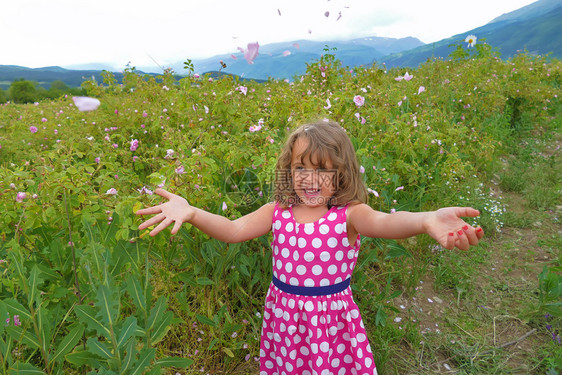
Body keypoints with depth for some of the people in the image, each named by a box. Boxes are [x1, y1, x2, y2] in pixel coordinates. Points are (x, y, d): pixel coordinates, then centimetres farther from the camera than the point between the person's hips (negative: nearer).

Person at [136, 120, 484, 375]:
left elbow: (385, 222, -35)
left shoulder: (349, 214, -16)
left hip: (332, 319, -2)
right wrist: (191, 212, -31)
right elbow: (234, 230, -13)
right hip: (284, 315, 3)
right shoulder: (278, 212, -7)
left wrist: (426, 220, -57)